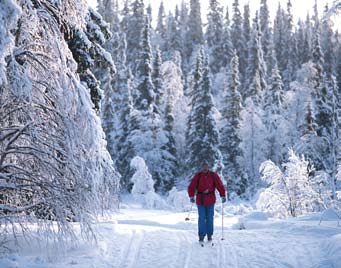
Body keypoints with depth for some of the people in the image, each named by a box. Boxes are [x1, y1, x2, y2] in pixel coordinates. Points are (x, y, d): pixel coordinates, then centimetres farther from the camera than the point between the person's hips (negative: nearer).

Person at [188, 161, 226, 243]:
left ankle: (209, 235, 18)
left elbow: (220, 186, 0)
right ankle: (201, 236, 6)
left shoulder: (213, 175, 0)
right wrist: (191, 196, -16)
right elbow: (191, 187, -4)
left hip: (210, 201, 1)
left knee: (210, 218, 6)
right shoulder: (197, 176, -2)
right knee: (202, 218, -1)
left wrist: (223, 196, -8)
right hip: (200, 201, -1)